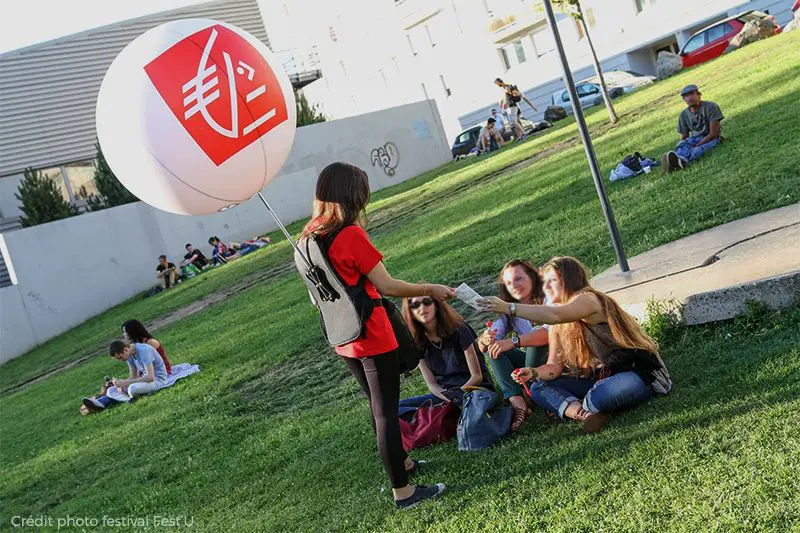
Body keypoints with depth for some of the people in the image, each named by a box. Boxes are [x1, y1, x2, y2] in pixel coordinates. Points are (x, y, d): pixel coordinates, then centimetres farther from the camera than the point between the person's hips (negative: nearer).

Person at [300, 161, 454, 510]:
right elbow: (387, 286, -20)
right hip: (372, 338, -8)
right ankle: (402, 491, 13)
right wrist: (431, 290, -8)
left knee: (377, 405, 24)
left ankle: (401, 463, 42)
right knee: (386, 411, 3)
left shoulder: (308, 236, 2)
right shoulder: (350, 235, -21)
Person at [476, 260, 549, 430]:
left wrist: (514, 342, -46)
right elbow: (482, 347, -6)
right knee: (494, 350, -13)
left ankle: (527, 395, -26)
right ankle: (516, 402, -33)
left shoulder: (546, 300, -15)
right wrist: (484, 340, -32)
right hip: (532, 363, 6)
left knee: (538, 337, -30)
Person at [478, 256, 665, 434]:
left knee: (597, 397, -40)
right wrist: (533, 373, -16)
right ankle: (585, 414, -24)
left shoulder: (588, 299, -17)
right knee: (538, 389, 0)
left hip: (634, 373, -8)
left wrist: (508, 307, -40)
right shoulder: (559, 325, 9)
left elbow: (554, 315, -38)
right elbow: (554, 367, 5)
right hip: (599, 378, 9)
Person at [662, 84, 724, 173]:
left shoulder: (711, 107, -10)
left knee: (699, 149, -38)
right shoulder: (683, 115, 4)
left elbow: (713, 133, -15)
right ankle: (678, 158, -67)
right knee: (681, 145, -30)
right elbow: (684, 136, 5)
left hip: (711, 138, -4)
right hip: (694, 138, 4)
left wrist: (697, 145, -24)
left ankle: (681, 161, -70)